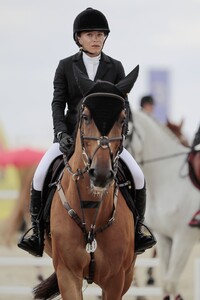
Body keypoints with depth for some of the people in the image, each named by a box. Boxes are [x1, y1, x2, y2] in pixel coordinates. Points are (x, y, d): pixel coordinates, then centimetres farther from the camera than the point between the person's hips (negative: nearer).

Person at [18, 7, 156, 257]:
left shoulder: (115, 68, 5)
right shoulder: (65, 66, 3)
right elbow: (58, 103, -2)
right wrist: (61, 134, -16)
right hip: (71, 134, 0)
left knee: (137, 176, -19)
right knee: (40, 176, -20)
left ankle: (137, 230, -1)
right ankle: (37, 233, -6)